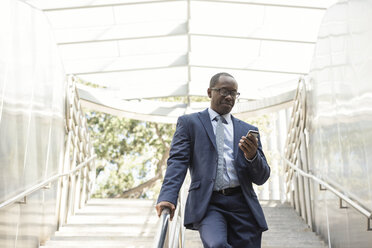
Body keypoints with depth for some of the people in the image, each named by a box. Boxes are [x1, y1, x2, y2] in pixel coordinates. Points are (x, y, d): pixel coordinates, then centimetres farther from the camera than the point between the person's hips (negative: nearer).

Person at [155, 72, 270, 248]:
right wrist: (167, 197, -17)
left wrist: (252, 156, -8)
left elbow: (261, 178, 15)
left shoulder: (248, 130, 18)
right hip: (207, 204, -4)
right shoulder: (189, 122, 12)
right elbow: (178, 161, 0)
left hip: (243, 206, 4)